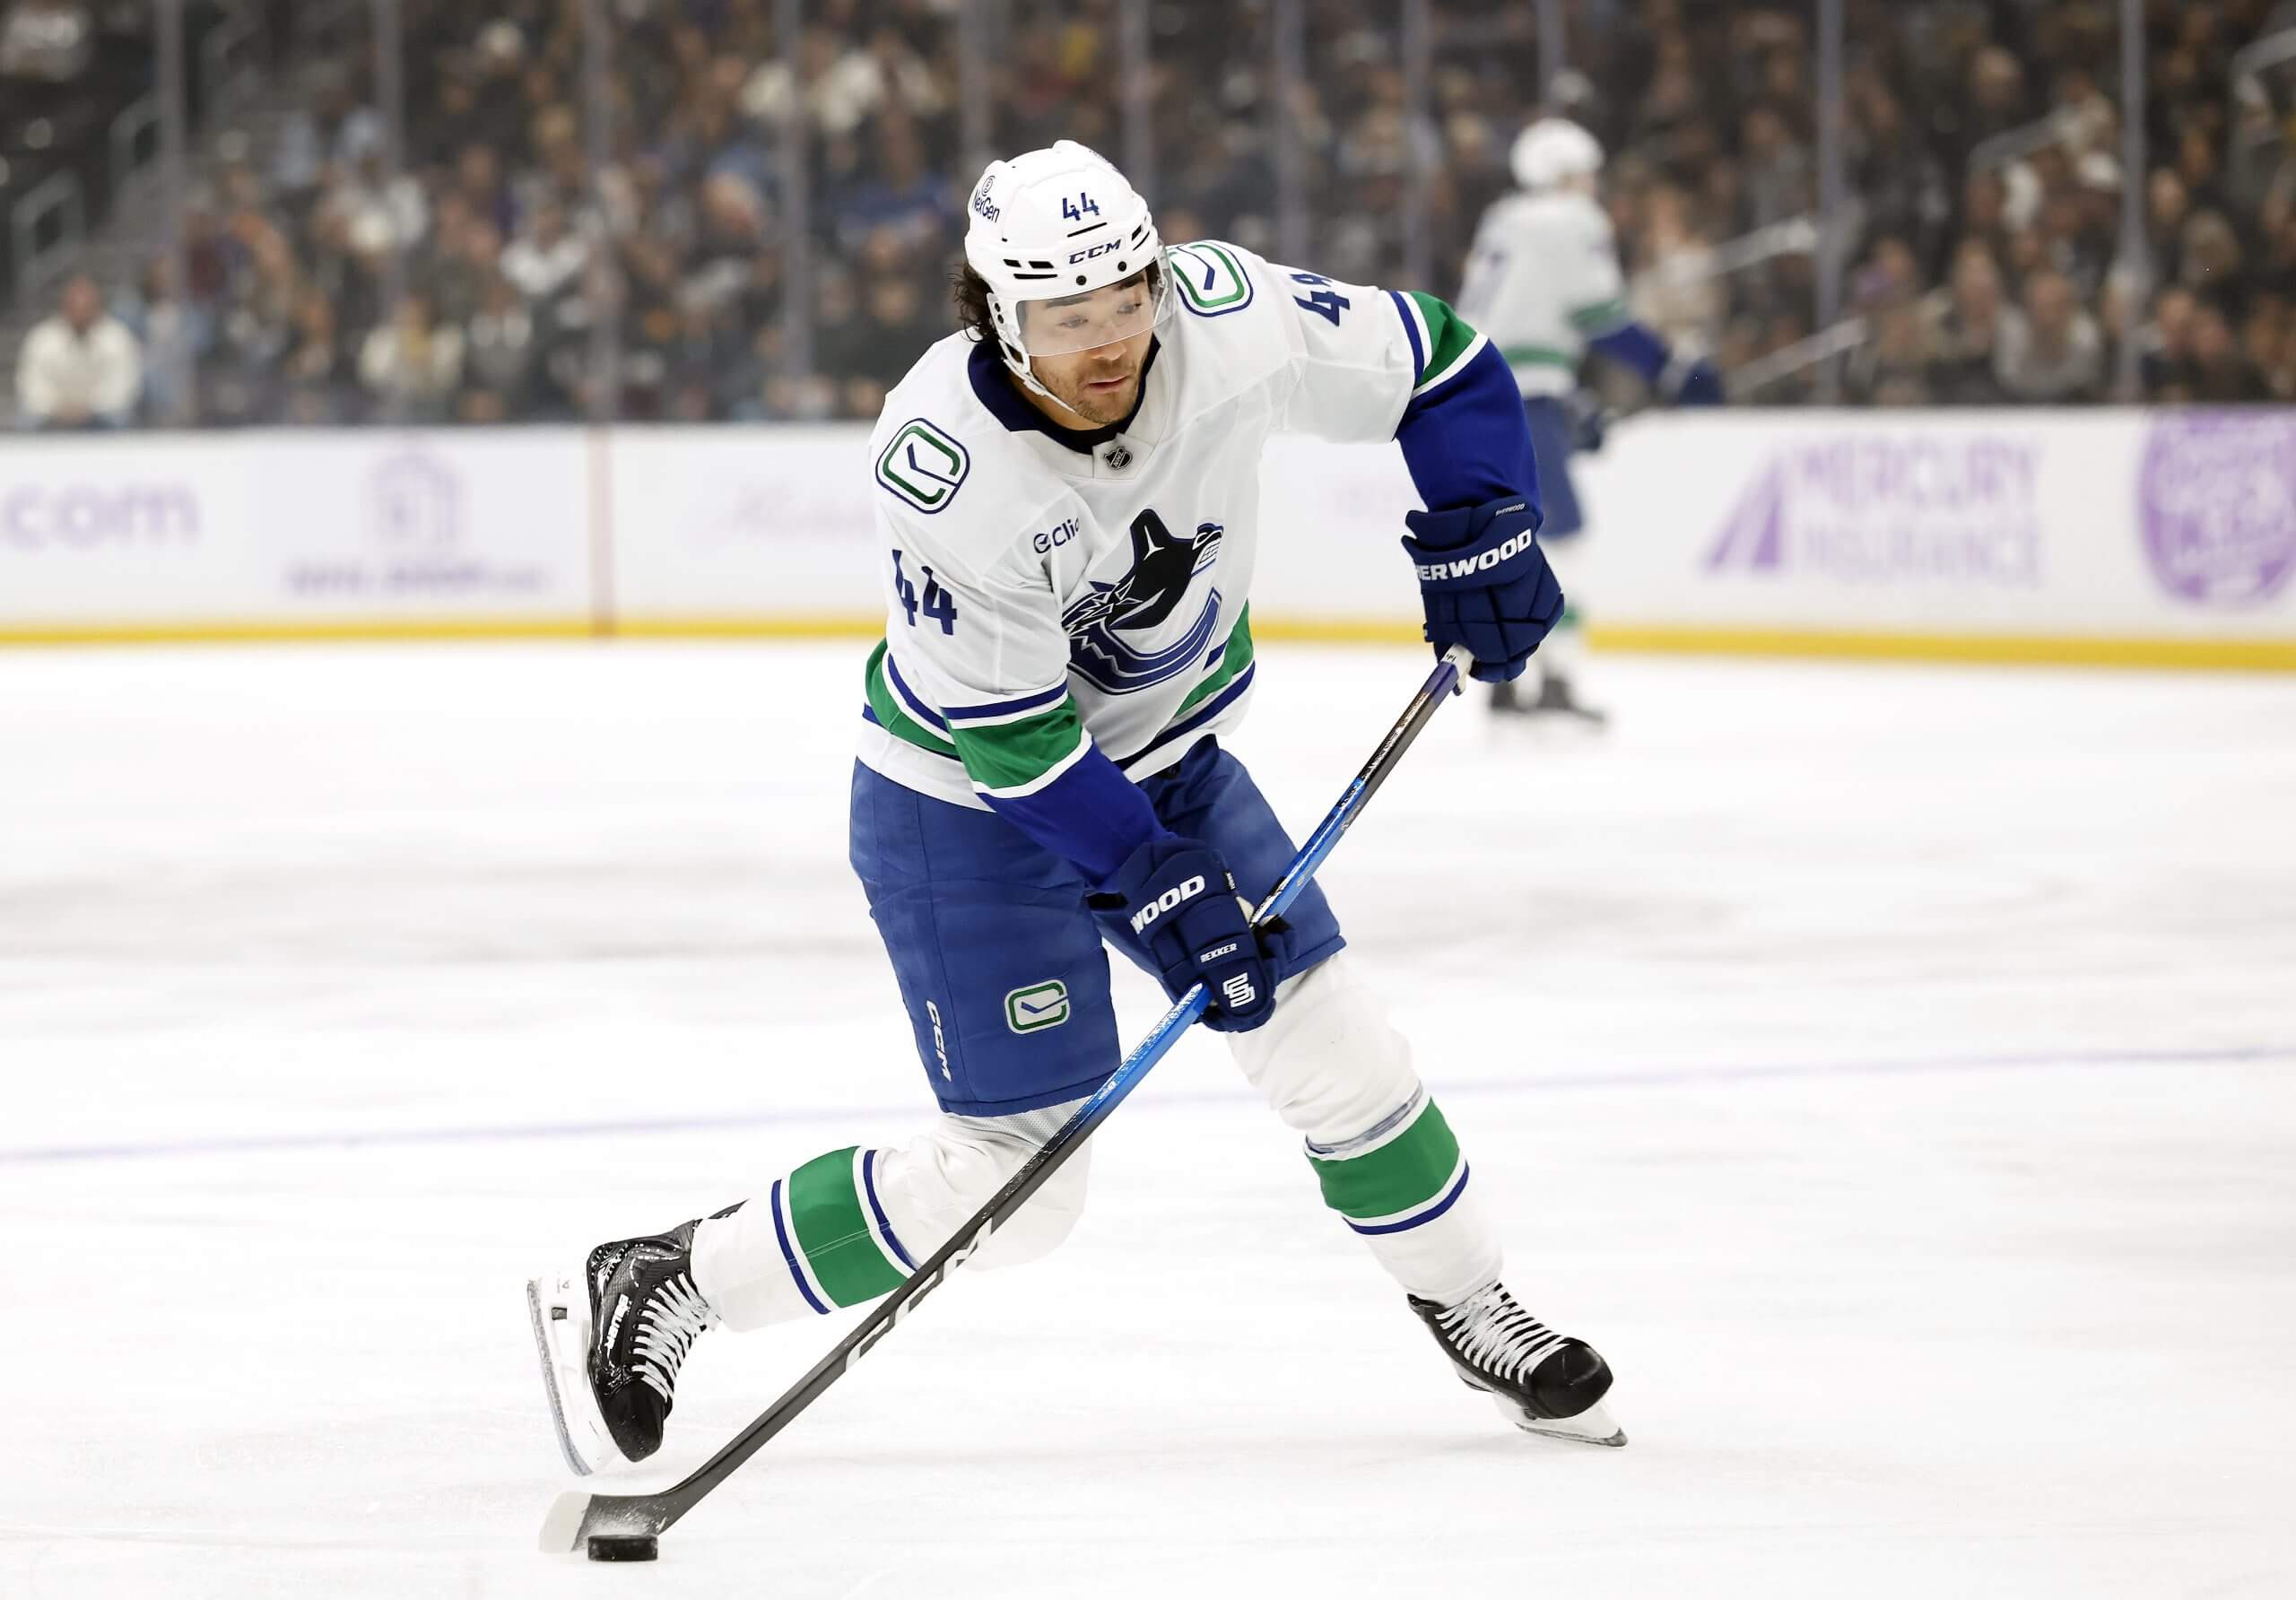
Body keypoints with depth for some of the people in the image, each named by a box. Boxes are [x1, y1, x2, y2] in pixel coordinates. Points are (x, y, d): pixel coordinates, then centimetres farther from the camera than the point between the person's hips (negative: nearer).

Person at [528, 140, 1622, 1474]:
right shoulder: (943, 463, -33)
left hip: (1165, 751, 5)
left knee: (1330, 1041, 4)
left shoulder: (1224, 317, -21)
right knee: (1013, 1182, -8)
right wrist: (1156, 887, -26)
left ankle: (1474, 1311, 27)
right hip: (966, 799, -5)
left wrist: (1481, 533, -14)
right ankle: (657, 1289, 5)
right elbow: (1012, 730, -26)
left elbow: (1432, 364, -4)